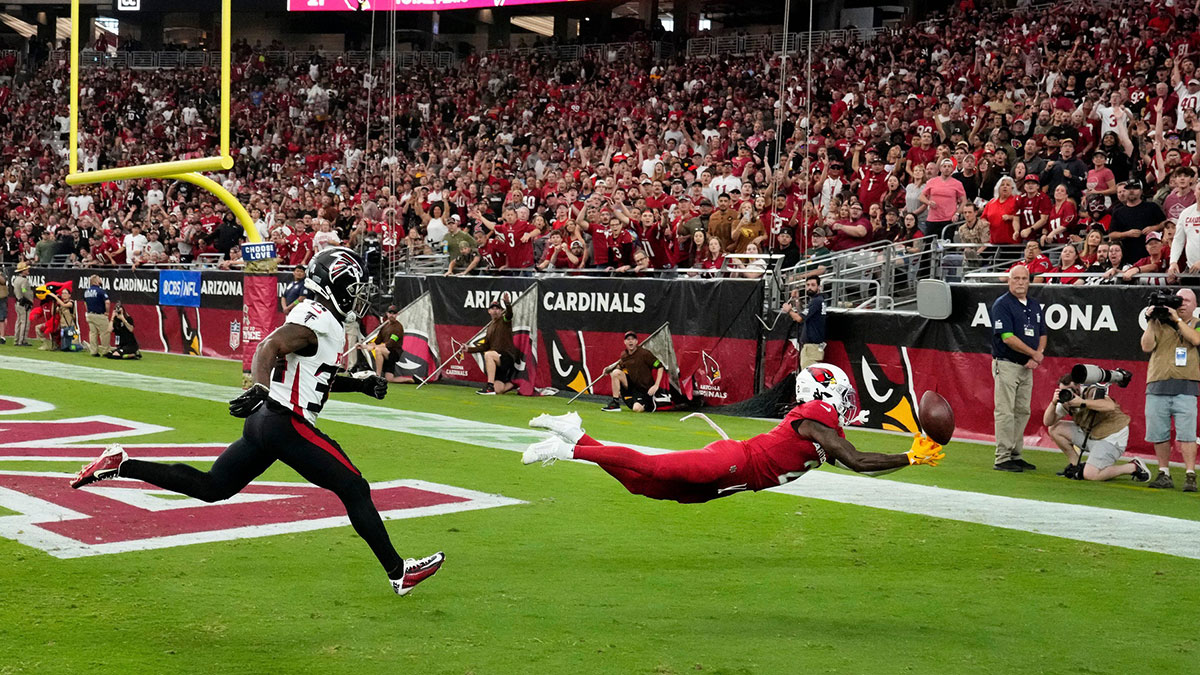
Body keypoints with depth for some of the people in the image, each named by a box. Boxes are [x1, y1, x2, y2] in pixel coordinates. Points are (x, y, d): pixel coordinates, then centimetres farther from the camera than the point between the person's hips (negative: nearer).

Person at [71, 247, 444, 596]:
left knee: (209, 487, 15)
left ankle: (120, 464, 13)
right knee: (354, 490, -2)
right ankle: (398, 572, 5)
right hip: (286, 424, -10)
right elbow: (269, 346, -29)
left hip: (265, 421, 10)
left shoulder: (317, 319, 17)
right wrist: (259, 388, -45)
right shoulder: (317, 319, -15)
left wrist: (360, 384, 20)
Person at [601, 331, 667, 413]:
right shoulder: (624, 355, 3)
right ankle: (615, 403, -14)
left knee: (637, 409, -28)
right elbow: (620, 366, 23)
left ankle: (650, 403, 9)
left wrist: (656, 386, -20)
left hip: (644, 389, -5)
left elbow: (660, 367, -13)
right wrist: (609, 369, 2)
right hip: (631, 386, 5)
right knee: (616, 372, -18)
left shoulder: (644, 353, -14)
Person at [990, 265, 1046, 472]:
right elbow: (1007, 337, -16)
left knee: (1022, 412, 9)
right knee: (1005, 412, -7)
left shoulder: (1035, 306, 15)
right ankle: (1002, 458, -5)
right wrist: (1034, 353, -9)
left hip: (1027, 367, 7)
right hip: (1006, 364, -7)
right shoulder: (1002, 304, -9)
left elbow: (1042, 335, 17)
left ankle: (1015, 455, 16)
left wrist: (1036, 357, -3)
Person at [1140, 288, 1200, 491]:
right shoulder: (1159, 323, 12)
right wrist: (1150, 322, -5)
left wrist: (1177, 320, -9)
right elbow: (1146, 346, 2)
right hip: (1157, 386, 1)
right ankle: (1164, 475, 13)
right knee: (1159, 434, 3)